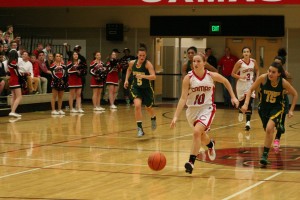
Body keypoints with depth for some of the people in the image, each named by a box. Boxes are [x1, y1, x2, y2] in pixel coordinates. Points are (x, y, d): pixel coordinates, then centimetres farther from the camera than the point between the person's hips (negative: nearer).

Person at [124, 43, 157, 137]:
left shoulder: (148, 64, -21)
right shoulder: (132, 63, -8)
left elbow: (153, 76, -35)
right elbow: (129, 70, 18)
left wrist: (143, 76, -47)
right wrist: (126, 79, 8)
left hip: (146, 89, -2)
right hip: (136, 88, 2)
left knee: (149, 108, 16)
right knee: (137, 105, -22)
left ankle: (153, 119, 52)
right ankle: (140, 128, -15)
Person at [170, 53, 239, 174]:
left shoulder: (212, 76, -10)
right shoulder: (188, 78, -13)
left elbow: (225, 81, 11)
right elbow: (183, 98, -16)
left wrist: (233, 97, 10)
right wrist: (176, 116, -22)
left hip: (207, 108, -2)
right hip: (192, 110, 2)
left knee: (197, 132, -25)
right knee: (201, 135, 19)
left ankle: (191, 162, -21)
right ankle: (210, 144, 56)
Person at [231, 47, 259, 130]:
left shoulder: (253, 62, -4)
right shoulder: (239, 62, -13)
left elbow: (257, 70, 14)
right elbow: (233, 73, -8)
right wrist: (240, 77, -23)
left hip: (250, 84, 1)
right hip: (241, 84, -1)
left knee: (249, 102, -11)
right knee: (242, 101, 11)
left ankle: (248, 122, -14)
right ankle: (240, 112, 46)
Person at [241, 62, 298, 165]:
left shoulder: (283, 83, -23)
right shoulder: (263, 78, -23)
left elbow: (295, 94, -5)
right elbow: (251, 90, -10)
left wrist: (291, 110, -8)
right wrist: (246, 104, -20)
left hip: (276, 107, -3)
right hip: (264, 106, 3)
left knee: (269, 128, -24)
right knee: (268, 130, 17)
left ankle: (265, 154, -15)